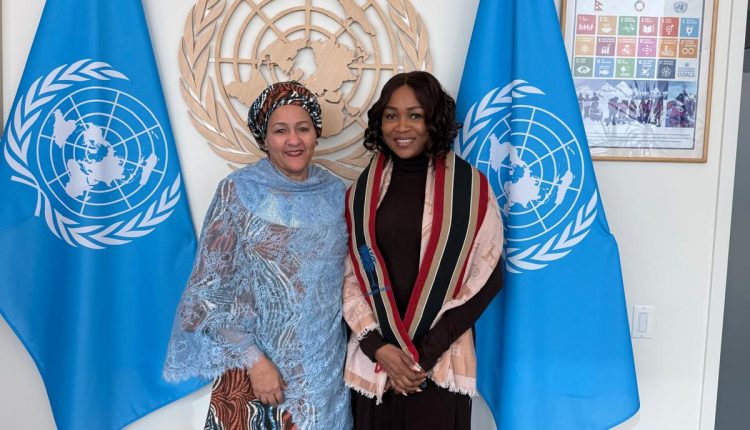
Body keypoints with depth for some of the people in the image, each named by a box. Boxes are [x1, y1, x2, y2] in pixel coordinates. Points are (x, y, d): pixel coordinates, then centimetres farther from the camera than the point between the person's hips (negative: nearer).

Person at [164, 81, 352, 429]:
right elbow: (210, 290, -11)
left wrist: (352, 346, 3)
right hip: (253, 363, -3)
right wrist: (254, 360, -15)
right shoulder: (238, 192, -10)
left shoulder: (335, 191, 2)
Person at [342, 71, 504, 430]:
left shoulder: (470, 187, -3)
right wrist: (378, 347, -9)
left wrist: (427, 351, -9)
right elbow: (349, 277, 4)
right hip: (373, 360, 2)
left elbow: (487, 277, -5)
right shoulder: (362, 192, 4)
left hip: (442, 362, -2)